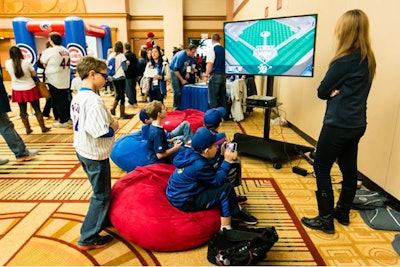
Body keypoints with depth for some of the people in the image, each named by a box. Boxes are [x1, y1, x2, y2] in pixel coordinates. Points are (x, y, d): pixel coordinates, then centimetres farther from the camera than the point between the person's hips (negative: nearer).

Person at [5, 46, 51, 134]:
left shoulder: (7, 63, -6)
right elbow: (34, 74, -2)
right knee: (37, 109, 6)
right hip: (30, 89, -3)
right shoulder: (26, 63, -15)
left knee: (22, 110, 12)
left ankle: (28, 129, 20)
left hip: (17, 90, 3)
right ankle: (43, 128, 11)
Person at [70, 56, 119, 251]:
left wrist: (108, 122, 3)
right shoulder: (94, 100, -25)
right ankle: (88, 239, 17)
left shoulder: (77, 97, 4)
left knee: (100, 190, 25)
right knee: (101, 195, 6)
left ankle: (103, 220, 44)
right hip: (95, 155, -9)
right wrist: (114, 126, -11)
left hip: (82, 151, 9)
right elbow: (101, 133, -31)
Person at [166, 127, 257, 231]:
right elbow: (217, 180, -16)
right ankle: (226, 228, 1)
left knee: (224, 181, 8)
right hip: (184, 202, -9)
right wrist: (227, 161, -12)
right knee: (226, 188, -13)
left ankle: (236, 211, 17)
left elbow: (212, 172, 7)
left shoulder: (190, 153, -4)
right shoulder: (199, 165, -29)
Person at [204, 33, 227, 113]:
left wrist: (206, 75, -10)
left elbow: (210, 63, -14)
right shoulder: (224, 49, 11)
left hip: (215, 75, -7)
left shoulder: (212, 49, -8)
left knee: (213, 98, -2)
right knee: (222, 97, 12)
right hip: (223, 75, 7)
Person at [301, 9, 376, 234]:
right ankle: (343, 212, 33)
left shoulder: (345, 60, -18)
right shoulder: (368, 59, 8)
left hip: (338, 124, -9)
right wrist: (337, 92, -4)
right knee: (349, 168, 17)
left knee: (321, 168, 2)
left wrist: (333, 92, 4)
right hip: (357, 123, 9)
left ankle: (326, 220, 11)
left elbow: (322, 92, -12)